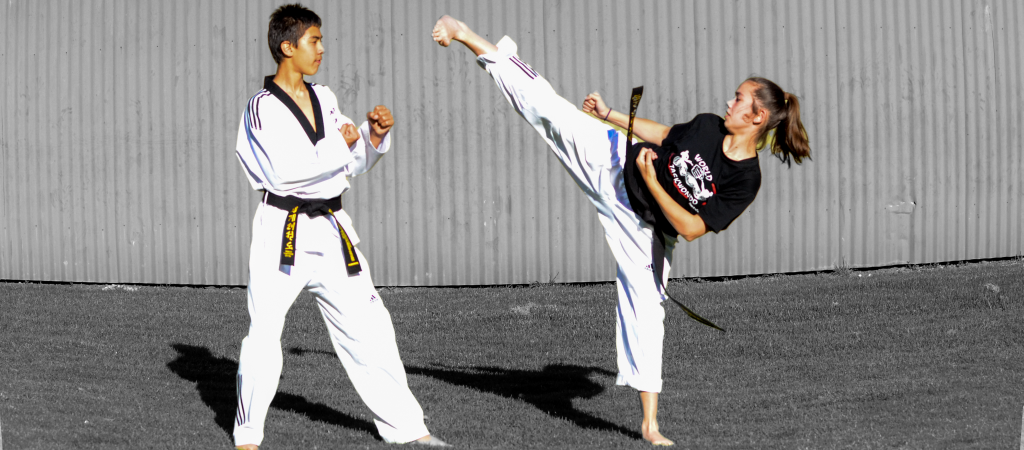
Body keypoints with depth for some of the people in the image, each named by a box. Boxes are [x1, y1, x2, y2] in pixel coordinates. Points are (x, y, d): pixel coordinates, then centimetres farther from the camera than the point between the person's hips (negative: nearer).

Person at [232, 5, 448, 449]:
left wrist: (374, 135, -1)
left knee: (368, 327, 7)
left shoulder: (323, 99, 12)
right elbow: (284, 171, -22)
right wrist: (339, 146, -14)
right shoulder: (263, 107, -9)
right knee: (264, 333, -7)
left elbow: (354, 163, 18)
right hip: (283, 232, -6)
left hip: (330, 229, 6)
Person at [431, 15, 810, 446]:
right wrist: (610, 114, 12)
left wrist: (651, 181, -26)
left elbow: (691, 228, -24)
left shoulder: (745, 180, -23)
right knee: (552, 110, -5)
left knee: (646, 310, -3)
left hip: (645, 229, -3)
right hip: (614, 165, 3)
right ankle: (469, 38, 2)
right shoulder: (708, 127, -10)